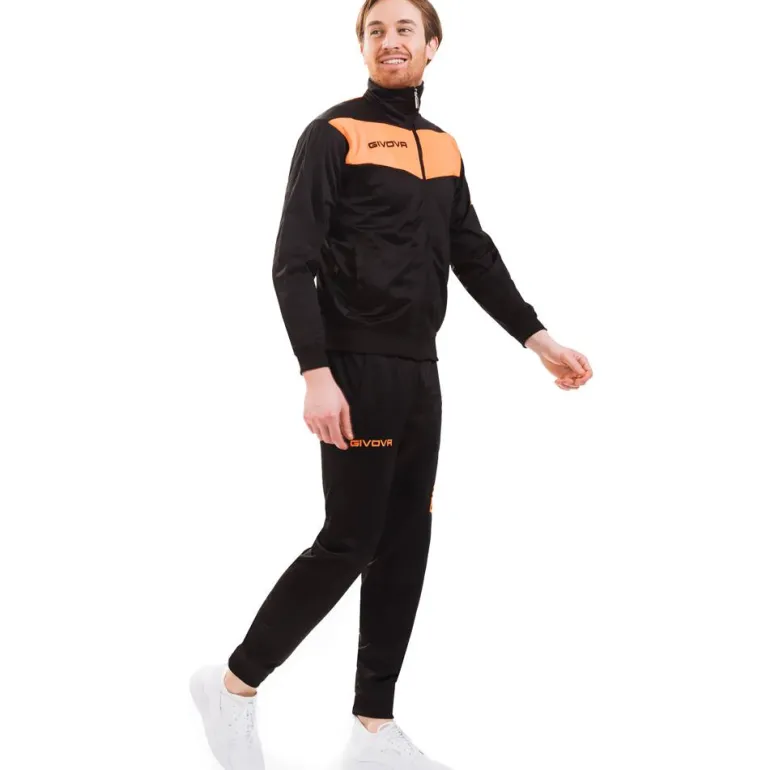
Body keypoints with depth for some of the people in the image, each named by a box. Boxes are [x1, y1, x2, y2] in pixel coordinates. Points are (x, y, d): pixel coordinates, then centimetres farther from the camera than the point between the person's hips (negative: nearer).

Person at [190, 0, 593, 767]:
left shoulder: (444, 148, 15)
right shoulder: (333, 135, -6)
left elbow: (475, 257, 18)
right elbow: (293, 265, -12)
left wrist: (537, 338, 10)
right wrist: (316, 374, -21)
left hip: (419, 374, 7)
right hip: (358, 373, -7)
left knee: (404, 549, 7)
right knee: (349, 544, -7)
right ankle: (235, 683, 11)